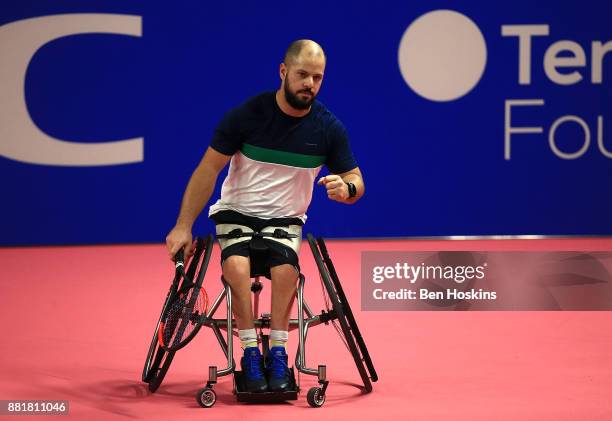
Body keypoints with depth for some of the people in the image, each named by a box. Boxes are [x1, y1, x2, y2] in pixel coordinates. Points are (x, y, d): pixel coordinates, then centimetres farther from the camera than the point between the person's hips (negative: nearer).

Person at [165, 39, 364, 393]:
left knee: (285, 268, -33)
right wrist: (184, 225, -11)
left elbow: (356, 181, 3)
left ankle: (278, 353, -19)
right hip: (236, 213, -1)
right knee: (236, 266, -34)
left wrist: (346, 188, -23)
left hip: (286, 219, 1)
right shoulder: (247, 115, -12)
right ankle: (251, 353, -21)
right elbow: (209, 169, -6)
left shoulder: (329, 129, -7)